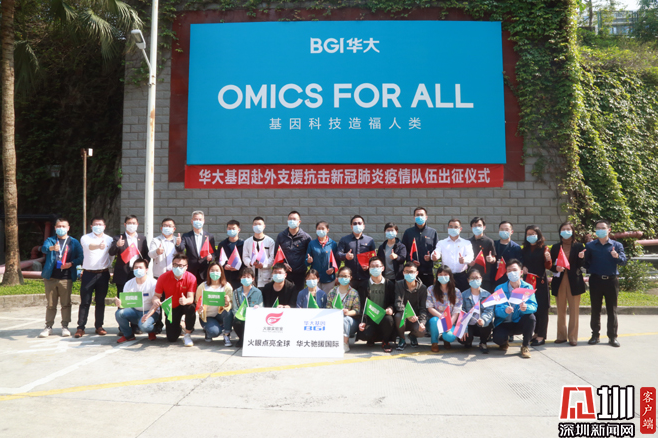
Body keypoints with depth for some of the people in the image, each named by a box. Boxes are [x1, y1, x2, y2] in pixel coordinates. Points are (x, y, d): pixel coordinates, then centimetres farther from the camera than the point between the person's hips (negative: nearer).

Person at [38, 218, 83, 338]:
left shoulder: (74, 242, 7)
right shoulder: (50, 240, 8)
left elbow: (80, 257, 1)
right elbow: (44, 248, -14)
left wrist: (71, 263, -17)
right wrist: (52, 248, -37)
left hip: (66, 278, -1)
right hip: (51, 277, 1)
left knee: (66, 303, 2)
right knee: (50, 304, 7)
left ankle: (65, 326, 11)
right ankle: (48, 327, 17)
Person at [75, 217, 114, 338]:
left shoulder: (109, 239, 9)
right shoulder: (85, 238, 0)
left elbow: (112, 255, 17)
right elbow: (89, 246, -24)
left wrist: (107, 265, 6)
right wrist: (99, 245, -43)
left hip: (103, 274, 2)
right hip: (88, 273, -2)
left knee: (100, 302, 7)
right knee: (85, 302, -1)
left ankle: (99, 326, 14)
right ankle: (80, 327, 3)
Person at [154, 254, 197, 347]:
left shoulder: (191, 278, -20)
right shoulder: (163, 278, -16)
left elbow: (191, 298, -25)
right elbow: (157, 295, -11)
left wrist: (186, 301, -49)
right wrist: (156, 300, -36)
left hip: (185, 305, -1)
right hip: (171, 308, 1)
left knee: (191, 307, -40)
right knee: (172, 338, -7)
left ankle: (187, 335, -13)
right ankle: (178, 328, 35)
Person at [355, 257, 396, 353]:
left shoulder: (390, 284, 7)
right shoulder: (364, 285, 6)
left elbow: (393, 302, 6)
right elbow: (362, 305, 2)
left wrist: (390, 309, -19)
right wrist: (362, 321, -12)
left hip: (384, 315, 0)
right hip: (369, 317, 0)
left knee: (389, 319, -36)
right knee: (365, 334, -29)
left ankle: (385, 342, -5)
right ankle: (371, 339, 14)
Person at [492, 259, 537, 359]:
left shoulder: (528, 287, -5)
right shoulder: (500, 289, -8)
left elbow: (534, 306, -18)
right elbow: (496, 310, -17)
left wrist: (526, 307, -42)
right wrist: (504, 310, -41)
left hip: (520, 323, 1)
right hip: (503, 323, -1)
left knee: (530, 317, -31)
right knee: (497, 338, -31)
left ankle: (525, 346, -9)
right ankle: (504, 341, 12)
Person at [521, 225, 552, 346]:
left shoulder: (544, 248, -2)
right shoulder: (525, 249, 11)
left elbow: (548, 267, -4)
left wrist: (548, 259, -25)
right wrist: (523, 267, -3)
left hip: (540, 281, -4)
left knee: (541, 308, -2)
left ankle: (541, 336, 3)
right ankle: (535, 333, 19)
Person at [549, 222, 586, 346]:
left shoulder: (579, 246, 2)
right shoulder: (555, 247, 8)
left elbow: (580, 265, -3)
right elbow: (551, 265, 6)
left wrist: (581, 258, -23)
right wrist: (556, 268, -15)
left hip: (574, 282, -2)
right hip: (559, 281, 2)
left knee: (574, 310, 0)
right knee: (561, 310, 9)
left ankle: (573, 337, 8)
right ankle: (561, 336, 17)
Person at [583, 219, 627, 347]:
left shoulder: (617, 245, 5)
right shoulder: (590, 245, 6)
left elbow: (623, 261, -5)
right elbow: (585, 262, 6)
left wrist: (617, 257, -25)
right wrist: (590, 269, -13)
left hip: (611, 280, 0)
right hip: (595, 280, 0)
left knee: (612, 310, 5)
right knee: (595, 309, 6)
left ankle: (612, 337, 13)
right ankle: (595, 335, 14)